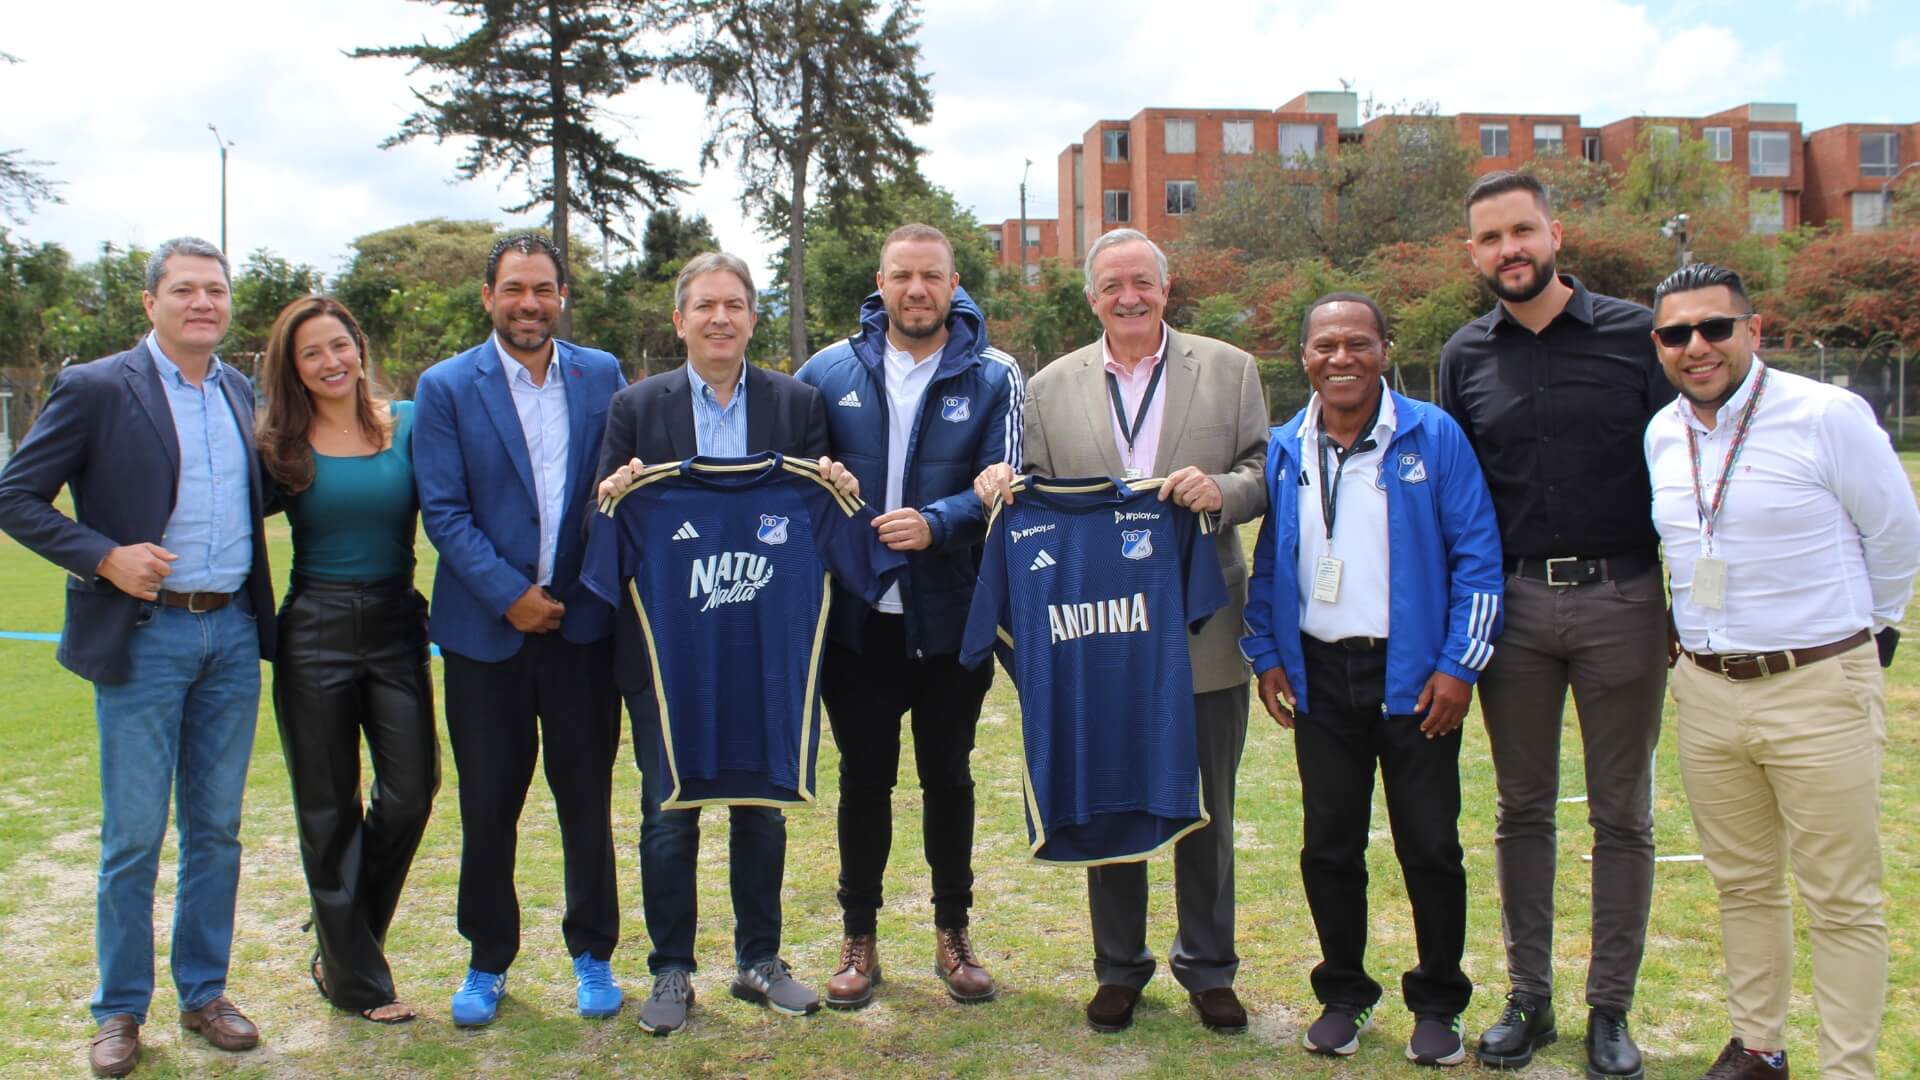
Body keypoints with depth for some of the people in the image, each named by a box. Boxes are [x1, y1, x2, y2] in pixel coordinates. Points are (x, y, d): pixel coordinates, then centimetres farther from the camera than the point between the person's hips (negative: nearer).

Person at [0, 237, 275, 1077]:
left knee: (216, 830, 12)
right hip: (143, 637, -5)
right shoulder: (96, 389, -7)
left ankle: (203, 994, 26)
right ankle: (120, 1011, 19)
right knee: (134, 837, 3)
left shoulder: (239, 392, 10)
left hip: (232, 636, 5)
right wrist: (104, 558, -17)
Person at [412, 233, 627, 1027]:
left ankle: (592, 953, 26)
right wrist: (511, 595, -12)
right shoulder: (446, 387, -1)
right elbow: (443, 511, -5)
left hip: (583, 624, 1)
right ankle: (487, 962, 25)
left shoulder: (601, 376, 6)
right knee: (488, 807, 8)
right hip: (487, 630, -1)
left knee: (587, 798, 9)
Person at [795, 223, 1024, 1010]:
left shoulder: (993, 377, -2)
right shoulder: (831, 371, 2)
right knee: (864, 777, 11)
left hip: (951, 619, -1)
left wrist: (937, 523, -22)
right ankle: (859, 938, 25)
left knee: (947, 775, 13)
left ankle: (953, 932, 28)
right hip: (858, 619, 1)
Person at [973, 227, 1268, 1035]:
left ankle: (1208, 967, 28)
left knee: (1207, 809, 10)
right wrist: (1002, 483, -15)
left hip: (1203, 633, -1)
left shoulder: (1229, 369, 4)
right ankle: (1119, 967, 28)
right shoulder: (1051, 387, 7)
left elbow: (1269, 476, 0)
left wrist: (1223, 491, -20)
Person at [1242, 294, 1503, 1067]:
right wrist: (1266, 654, 6)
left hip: (1413, 675, -3)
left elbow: (1476, 554, -6)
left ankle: (1437, 1004, 23)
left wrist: (1459, 664, -10)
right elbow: (1267, 562, 13)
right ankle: (1343, 994, 27)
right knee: (1329, 845, 10)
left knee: (1430, 845, 5)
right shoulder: (1284, 450, 6)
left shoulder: (1433, 436, -5)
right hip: (1319, 677, 3)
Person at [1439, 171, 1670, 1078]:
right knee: (1521, 809, 10)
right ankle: (1527, 998, 22)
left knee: (1623, 814, 7)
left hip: (1621, 599, -2)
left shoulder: (1634, 335, -2)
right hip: (1513, 603, 2)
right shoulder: (1465, 356, 6)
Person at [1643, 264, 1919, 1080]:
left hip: (1819, 689, -5)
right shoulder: (1660, 436, 5)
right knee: (1742, 885, 16)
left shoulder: (1828, 416, -11)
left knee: (1843, 901, 3)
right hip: (1705, 690, 5)